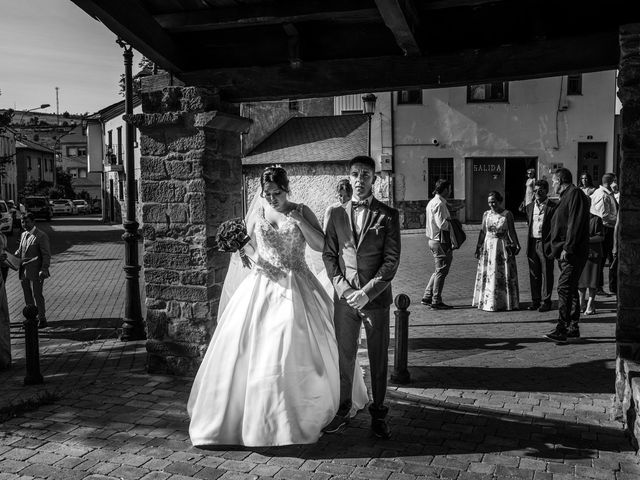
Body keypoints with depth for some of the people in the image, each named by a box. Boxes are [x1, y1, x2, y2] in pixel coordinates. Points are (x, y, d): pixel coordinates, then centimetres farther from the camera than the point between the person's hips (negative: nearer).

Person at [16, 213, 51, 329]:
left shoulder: (41, 236, -10)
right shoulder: (23, 235, 13)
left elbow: (46, 255, -11)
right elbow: (20, 251, 22)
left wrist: (44, 270, -18)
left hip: (35, 271, -7)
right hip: (24, 270, 7)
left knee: (37, 295, -3)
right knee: (27, 296, 13)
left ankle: (42, 320, 7)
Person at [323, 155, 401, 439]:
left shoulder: (388, 215, 1)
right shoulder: (337, 214, 9)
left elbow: (392, 260, -4)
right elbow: (328, 255, 7)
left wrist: (367, 292, -12)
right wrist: (344, 289, -7)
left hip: (376, 297, -2)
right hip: (344, 297, 2)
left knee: (378, 358, 6)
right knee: (344, 356, 8)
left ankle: (378, 413, 18)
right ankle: (342, 409, 22)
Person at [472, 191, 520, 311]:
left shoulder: (507, 214, -3)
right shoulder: (486, 214, 6)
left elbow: (512, 232, -2)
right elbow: (483, 232, 10)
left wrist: (516, 245, -13)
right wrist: (478, 246, 7)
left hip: (503, 246, -3)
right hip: (488, 246, 3)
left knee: (504, 275, 1)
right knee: (488, 274, 3)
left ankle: (505, 302, 10)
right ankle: (488, 302, 10)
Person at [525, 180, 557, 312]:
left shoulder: (553, 207, -6)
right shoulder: (530, 207, 12)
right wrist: (528, 244, 13)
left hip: (545, 244, -5)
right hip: (532, 243, 5)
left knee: (546, 273, 2)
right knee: (534, 274, 10)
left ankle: (545, 301, 9)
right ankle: (535, 300, 19)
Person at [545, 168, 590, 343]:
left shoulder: (575, 194, -9)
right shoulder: (566, 196, 22)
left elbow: (575, 224, -19)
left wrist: (567, 248, -23)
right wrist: (551, 245, 22)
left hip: (573, 252, -10)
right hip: (565, 252, 10)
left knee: (565, 288, -15)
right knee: (570, 289, 11)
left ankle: (562, 329, -17)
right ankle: (573, 329, 16)